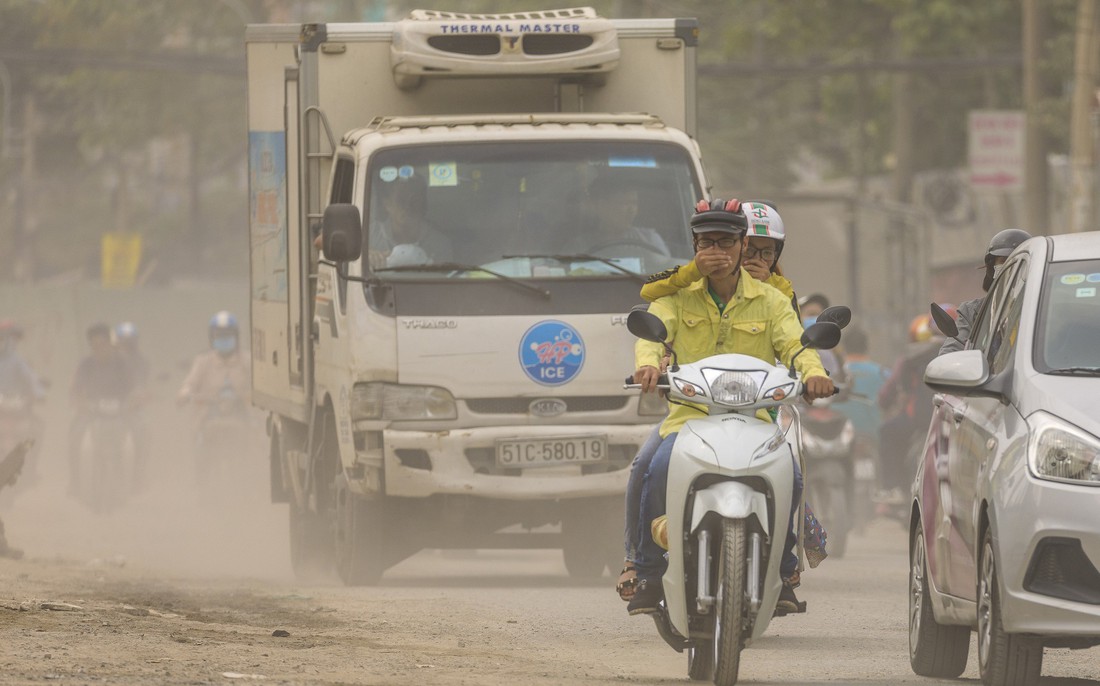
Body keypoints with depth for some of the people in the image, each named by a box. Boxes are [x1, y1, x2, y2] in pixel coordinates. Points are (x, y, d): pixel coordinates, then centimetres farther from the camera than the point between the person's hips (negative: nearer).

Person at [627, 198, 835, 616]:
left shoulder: (770, 301, 13)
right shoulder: (678, 296, 12)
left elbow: (794, 343, -2)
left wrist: (812, 372, -26)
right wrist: (648, 363, -30)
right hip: (689, 416, -1)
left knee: (789, 478, -28)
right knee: (660, 471, -32)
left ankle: (782, 570, -2)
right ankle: (648, 572, -13)